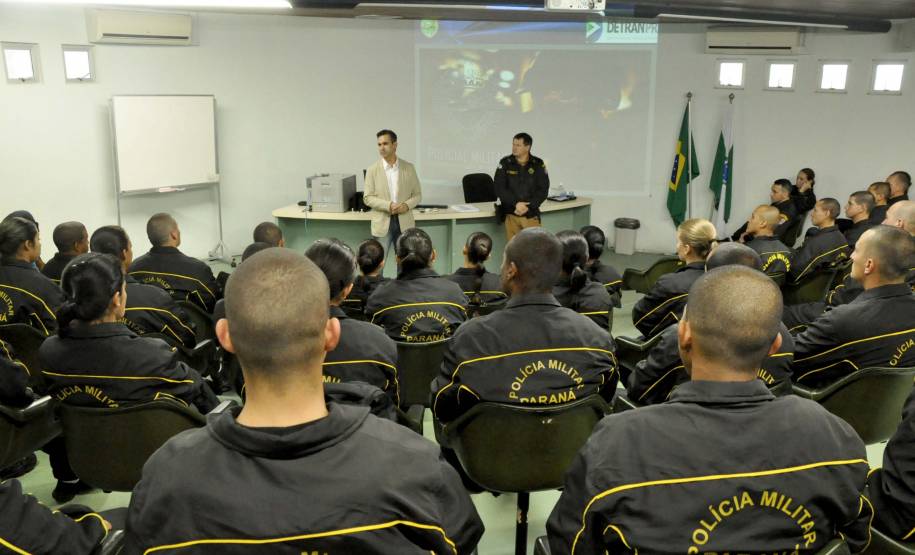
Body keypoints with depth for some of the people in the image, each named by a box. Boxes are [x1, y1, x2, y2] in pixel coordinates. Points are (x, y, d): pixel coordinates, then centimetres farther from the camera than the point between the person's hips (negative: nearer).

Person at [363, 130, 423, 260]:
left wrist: (407, 205, -13)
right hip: (382, 223, -1)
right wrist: (388, 205, -17)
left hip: (405, 223, 2)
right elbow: (367, 198, -2)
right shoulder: (372, 170, 0)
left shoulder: (409, 168, 4)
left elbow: (417, 194, 8)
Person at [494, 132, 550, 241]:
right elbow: (499, 188, -5)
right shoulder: (505, 163, 2)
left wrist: (528, 206, -14)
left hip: (531, 214, 0)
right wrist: (516, 203, -16)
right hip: (511, 215, 0)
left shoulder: (538, 164, 2)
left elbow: (543, 190, -1)